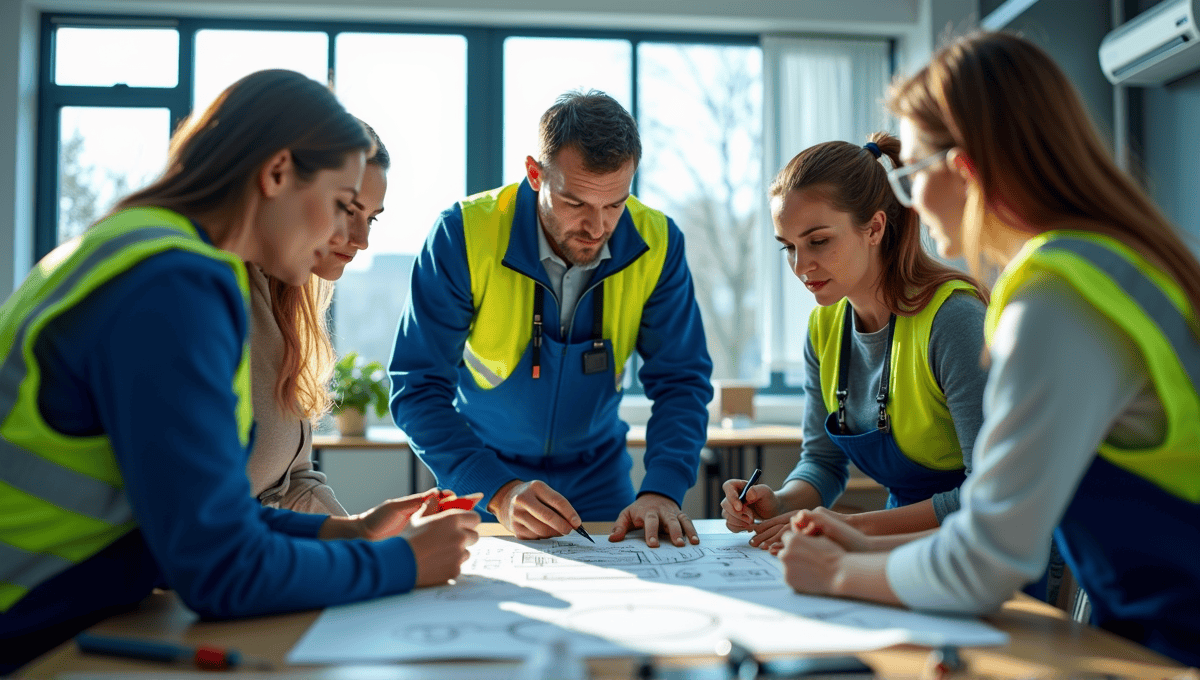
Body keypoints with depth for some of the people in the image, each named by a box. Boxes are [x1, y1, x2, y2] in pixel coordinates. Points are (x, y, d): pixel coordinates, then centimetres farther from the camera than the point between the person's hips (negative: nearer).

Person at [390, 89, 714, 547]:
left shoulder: (656, 243, -14)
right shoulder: (464, 235, -21)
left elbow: (680, 380, -8)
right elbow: (418, 388, -20)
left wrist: (662, 490, -24)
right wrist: (499, 492, -33)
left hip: (597, 474, 2)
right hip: (481, 477, -1)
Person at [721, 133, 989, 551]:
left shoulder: (951, 317, -21)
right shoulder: (825, 326, 0)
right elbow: (823, 460, 9)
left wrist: (855, 526, -23)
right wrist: (781, 506, -12)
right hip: (911, 545, 5)